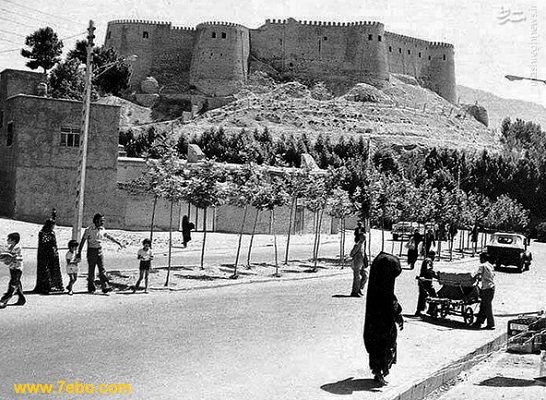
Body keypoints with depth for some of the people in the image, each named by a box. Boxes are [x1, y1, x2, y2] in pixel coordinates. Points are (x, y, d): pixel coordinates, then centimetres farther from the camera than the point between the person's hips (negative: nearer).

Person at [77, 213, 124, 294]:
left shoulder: (102, 229, 5)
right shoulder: (89, 230, -10)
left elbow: (110, 237, 17)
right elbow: (82, 241, -7)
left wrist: (119, 243, 17)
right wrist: (79, 253, -8)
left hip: (100, 251, 4)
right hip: (91, 251, -4)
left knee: (102, 270, -3)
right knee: (91, 270, 4)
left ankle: (105, 287, -9)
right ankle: (91, 288, 15)